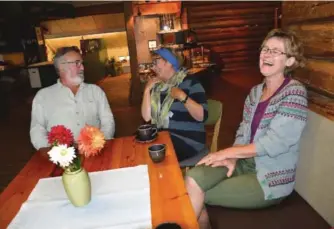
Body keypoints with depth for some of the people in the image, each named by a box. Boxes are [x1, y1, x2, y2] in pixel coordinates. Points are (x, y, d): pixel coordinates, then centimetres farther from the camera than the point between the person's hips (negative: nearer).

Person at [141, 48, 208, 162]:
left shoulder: (190, 83, -7)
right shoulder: (157, 87, 10)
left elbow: (202, 116, -16)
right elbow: (147, 118, 1)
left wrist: (182, 97, -23)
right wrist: (147, 90, -4)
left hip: (188, 140, -5)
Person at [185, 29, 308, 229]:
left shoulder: (294, 94, -14)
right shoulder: (255, 91, 9)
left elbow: (273, 144, -21)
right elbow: (243, 131, 8)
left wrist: (227, 152, -16)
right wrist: (232, 158, -10)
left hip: (270, 178, -6)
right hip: (246, 162, 6)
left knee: (197, 195, -12)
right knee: (193, 179, -17)